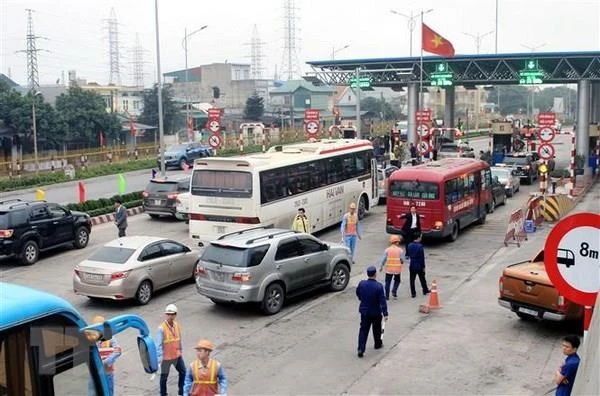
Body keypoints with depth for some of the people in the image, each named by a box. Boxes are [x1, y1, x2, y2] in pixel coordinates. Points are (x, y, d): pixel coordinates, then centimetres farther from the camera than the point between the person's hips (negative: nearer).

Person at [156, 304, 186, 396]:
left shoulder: (176, 325, -3)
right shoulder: (162, 328, -22)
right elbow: (159, 344, -20)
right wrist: (159, 358, -23)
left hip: (177, 355, 6)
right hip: (166, 357, -6)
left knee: (183, 372, 16)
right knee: (164, 376, 12)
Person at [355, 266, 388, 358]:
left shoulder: (361, 283, -10)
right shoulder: (378, 286, -21)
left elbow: (358, 294, 9)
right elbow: (382, 301, -20)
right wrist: (385, 313, -15)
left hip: (364, 311, 2)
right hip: (376, 312, -2)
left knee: (363, 330, 5)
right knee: (377, 329, 20)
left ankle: (361, 349, -5)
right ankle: (378, 344, 39)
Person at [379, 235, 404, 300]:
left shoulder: (387, 250, -4)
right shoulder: (400, 250, -6)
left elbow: (383, 259, -2)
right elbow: (401, 259, -5)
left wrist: (381, 267, 10)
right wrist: (401, 263, 18)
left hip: (389, 269, 0)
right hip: (397, 269, 0)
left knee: (387, 282, 9)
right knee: (397, 280, 21)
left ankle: (387, 296, 9)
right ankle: (394, 291, 2)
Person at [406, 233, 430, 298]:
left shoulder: (409, 245, -2)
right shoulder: (420, 246, -19)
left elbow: (407, 254, 8)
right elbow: (422, 258, -16)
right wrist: (423, 267, -9)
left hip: (412, 266, 4)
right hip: (419, 266, -4)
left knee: (412, 280, 8)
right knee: (422, 279, 15)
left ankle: (413, 293, 9)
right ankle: (425, 291, 31)